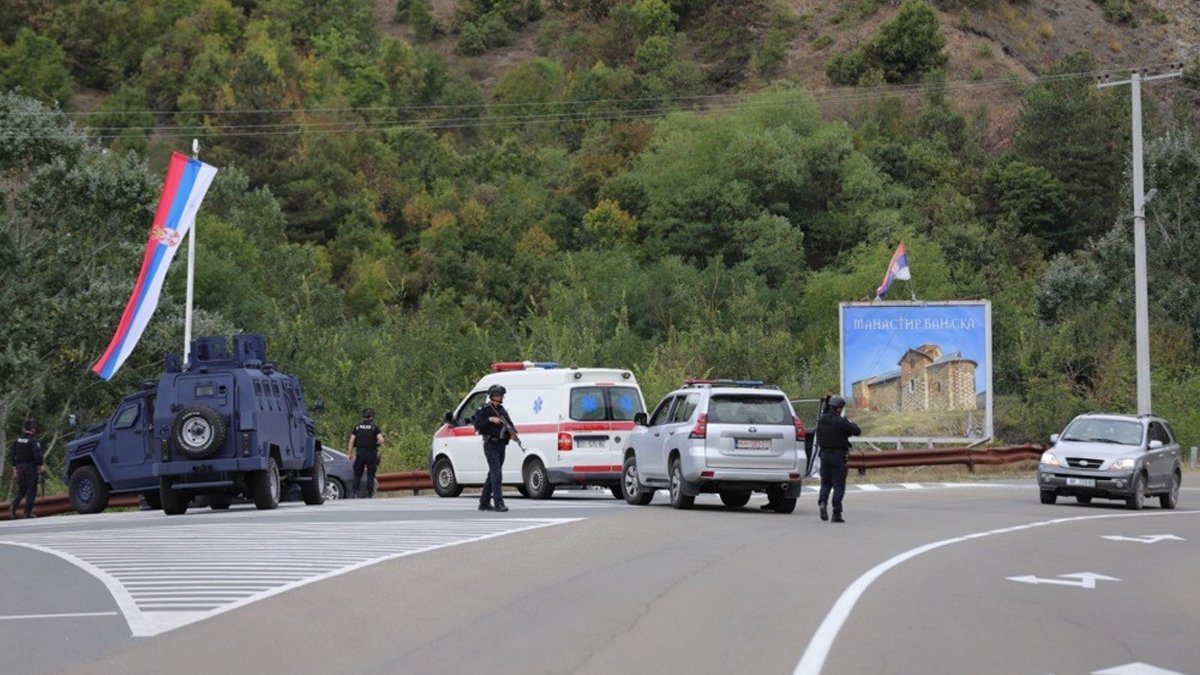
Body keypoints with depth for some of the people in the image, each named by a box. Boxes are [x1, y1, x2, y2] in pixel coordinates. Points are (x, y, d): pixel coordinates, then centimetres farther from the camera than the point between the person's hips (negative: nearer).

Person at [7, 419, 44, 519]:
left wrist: (14, 467, 14)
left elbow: (11, 454, 9)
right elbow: (37, 454, -21)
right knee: (31, 490, 3)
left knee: (21, 490, 16)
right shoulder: (33, 440, -13)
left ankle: (13, 507, -4)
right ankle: (28, 512, 0)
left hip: (20, 467, 6)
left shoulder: (18, 439, 7)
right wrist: (39, 466, -6)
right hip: (31, 466, -6)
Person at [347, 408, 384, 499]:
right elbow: (381, 440, -13)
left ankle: (356, 493, 5)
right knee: (370, 475, 4)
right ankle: (368, 494, -1)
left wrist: (350, 453, 4)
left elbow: (351, 441, 1)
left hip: (360, 453, 2)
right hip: (371, 453, -2)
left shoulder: (357, 427, 6)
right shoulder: (375, 427, -3)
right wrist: (376, 443, 9)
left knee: (357, 474, 12)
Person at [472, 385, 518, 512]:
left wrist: (512, 432, -4)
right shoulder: (484, 409, -5)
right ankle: (498, 503, -22)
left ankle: (484, 503, 19)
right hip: (491, 445, -8)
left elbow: (510, 424, 17)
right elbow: (477, 425, -12)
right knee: (496, 473, -16)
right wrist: (490, 419, -22)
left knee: (493, 474, 11)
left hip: (501, 445, 8)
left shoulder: (502, 410, 16)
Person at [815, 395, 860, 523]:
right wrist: (852, 425, 8)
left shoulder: (821, 420, 1)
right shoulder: (840, 422, -16)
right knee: (838, 485, 2)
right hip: (838, 455, -5)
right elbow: (857, 432, -13)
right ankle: (836, 513, 0)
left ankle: (822, 502, -9)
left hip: (824, 454, 5)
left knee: (826, 482, 16)